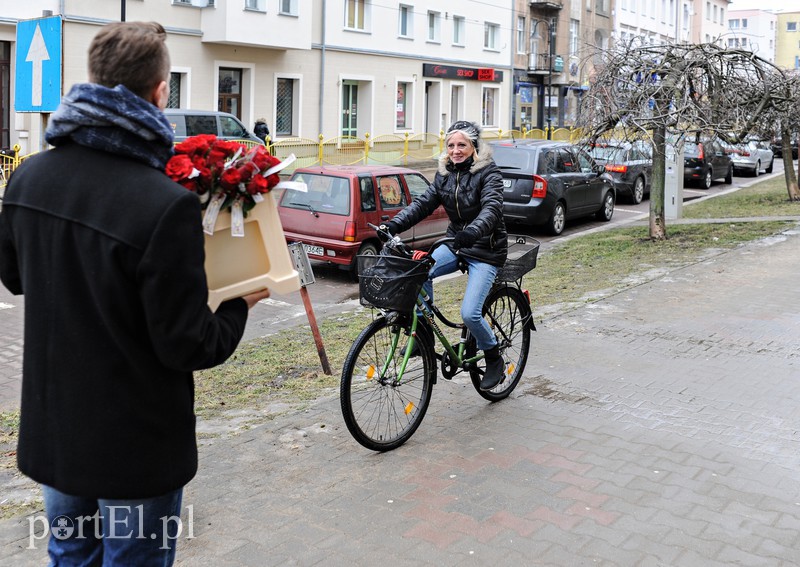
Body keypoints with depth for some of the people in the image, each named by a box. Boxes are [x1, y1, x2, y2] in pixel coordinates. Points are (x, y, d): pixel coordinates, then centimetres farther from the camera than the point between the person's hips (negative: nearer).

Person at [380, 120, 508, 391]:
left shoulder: (488, 173, -13)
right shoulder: (444, 174, 6)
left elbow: (491, 207, -29)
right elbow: (423, 203, -2)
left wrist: (474, 231, -49)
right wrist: (394, 224, -17)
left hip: (486, 250, -6)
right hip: (455, 244, 6)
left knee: (469, 313, -17)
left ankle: (494, 360, 10)